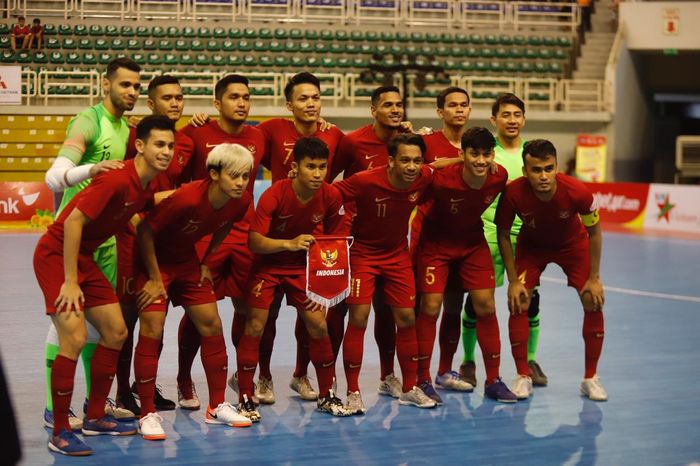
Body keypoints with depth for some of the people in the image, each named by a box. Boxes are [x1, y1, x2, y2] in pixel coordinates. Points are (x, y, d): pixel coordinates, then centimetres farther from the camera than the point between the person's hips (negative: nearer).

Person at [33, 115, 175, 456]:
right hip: (55, 253, -9)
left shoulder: (148, 185, 2)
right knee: (75, 337, -18)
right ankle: (59, 434, -8)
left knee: (116, 332, 8)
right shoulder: (118, 179, -24)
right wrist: (70, 282, -24)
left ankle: (95, 418, 21)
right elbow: (73, 221, -26)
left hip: (84, 257, 9)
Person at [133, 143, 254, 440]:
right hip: (154, 259, -6)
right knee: (151, 330, -13)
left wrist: (207, 262, 7)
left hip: (187, 260, 7)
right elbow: (145, 230, -23)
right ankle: (147, 414, -4)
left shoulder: (241, 202, -16)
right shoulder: (187, 198, -35)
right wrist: (155, 279, -18)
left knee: (212, 326, 4)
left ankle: (217, 407, 17)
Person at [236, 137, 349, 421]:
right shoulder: (274, 195, -26)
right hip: (268, 265, -3)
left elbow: (332, 241, 0)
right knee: (255, 325, -10)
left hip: (303, 268, 3)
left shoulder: (331, 198, -15)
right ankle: (245, 399, 2)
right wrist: (290, 243, -44)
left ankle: (326, 395, 15)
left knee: (318, 325, -3)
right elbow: (254, 241, -29)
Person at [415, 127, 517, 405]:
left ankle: (493, 381, 10)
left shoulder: (499, 176, -19)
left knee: (486, 306, -1)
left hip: (473, 243, 4)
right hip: (436, 244, -4)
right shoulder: (441, 180, -32)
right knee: (430, 307, -8)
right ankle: (423, 380, 5)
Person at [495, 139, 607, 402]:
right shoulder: (513, 193, -34)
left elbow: (594, 232, -16)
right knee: (518, 303, -14)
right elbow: (503, 234, -15)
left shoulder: (577, 192, -35)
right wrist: (513, 281, -15)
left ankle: (591, 378, 5)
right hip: (532, 246, 0)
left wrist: (594, 279, -15)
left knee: (593, 302, -10)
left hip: (573, 244, 0)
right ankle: (523, 376, 2)